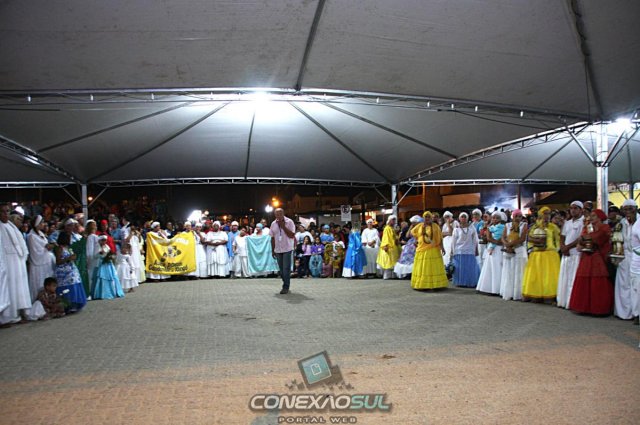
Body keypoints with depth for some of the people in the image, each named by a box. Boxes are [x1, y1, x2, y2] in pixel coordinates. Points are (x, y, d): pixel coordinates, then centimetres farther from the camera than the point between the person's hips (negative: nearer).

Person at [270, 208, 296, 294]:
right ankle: (285, 285, 20)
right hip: (278, 250, 4)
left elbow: (292, 235, -14)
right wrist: (273, 250, 10)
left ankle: (286, 287, -2)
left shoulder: (289, 222, -7)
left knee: (286, 269, -7)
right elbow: (272, 238, 11)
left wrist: (283, 226, -18)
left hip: (287, 249, -4)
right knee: (281, 269, 9)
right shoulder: (273, 224, 6)